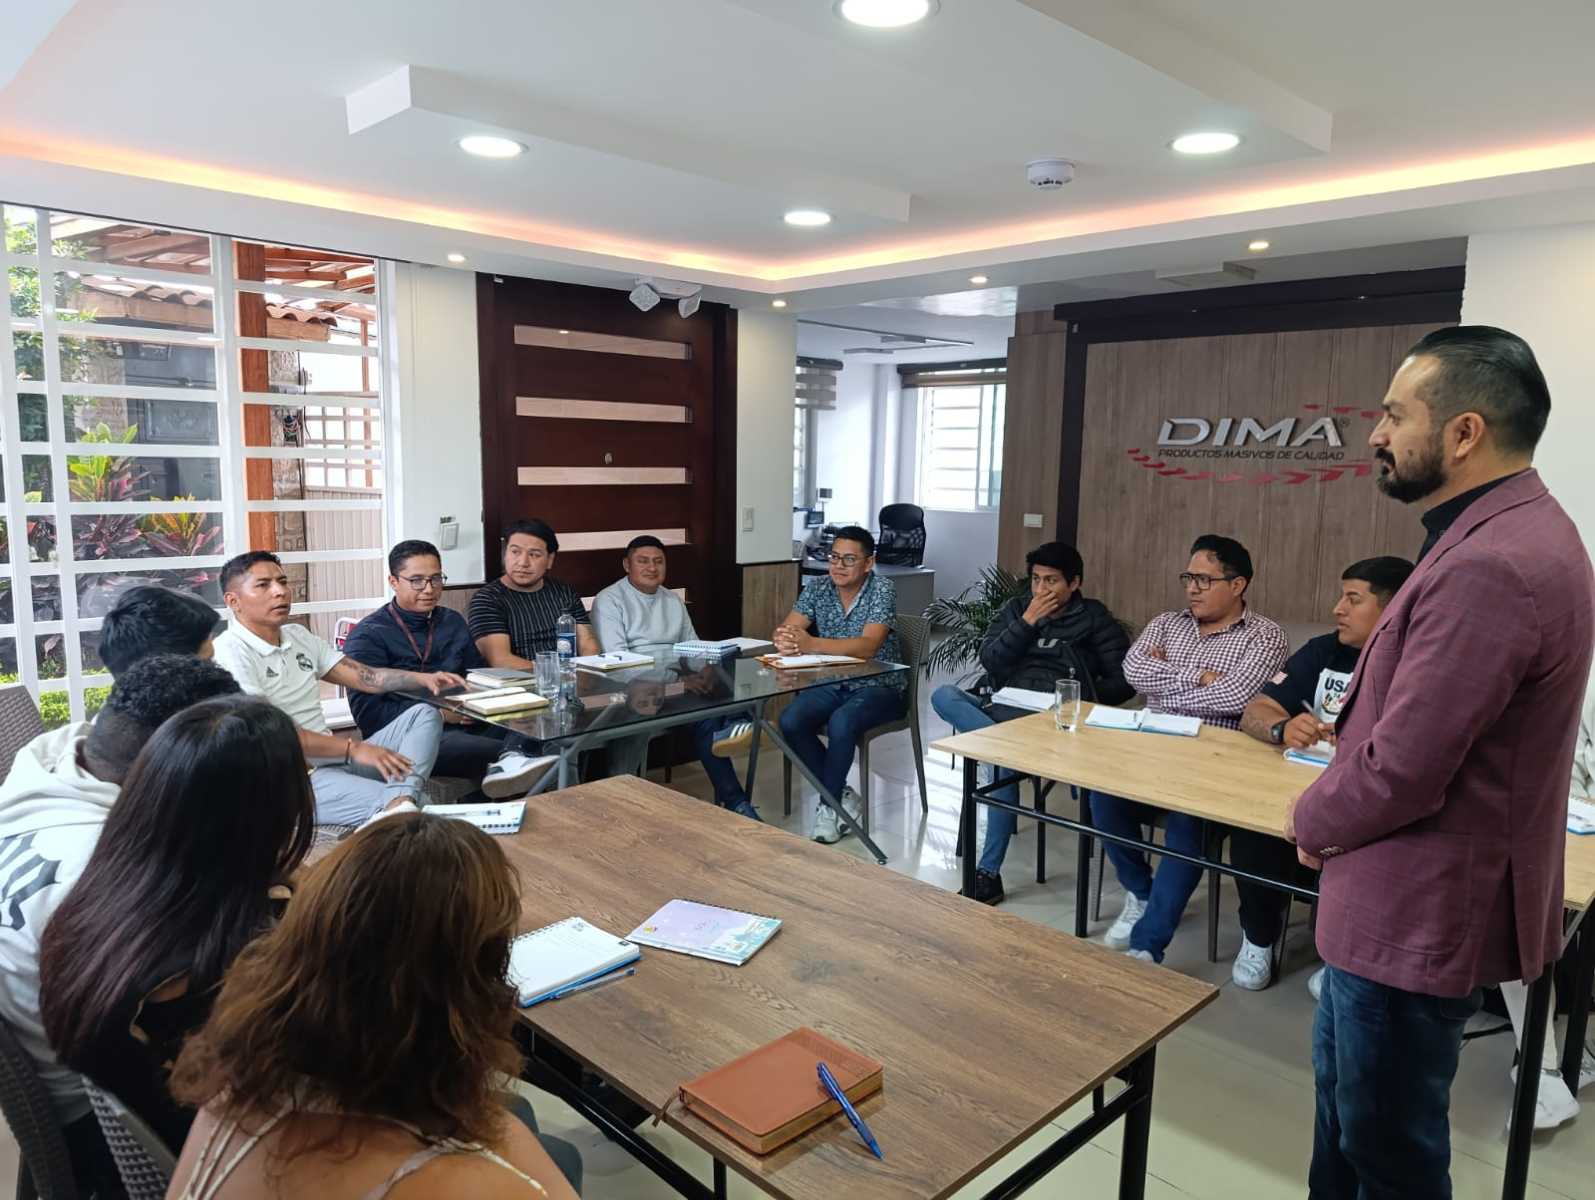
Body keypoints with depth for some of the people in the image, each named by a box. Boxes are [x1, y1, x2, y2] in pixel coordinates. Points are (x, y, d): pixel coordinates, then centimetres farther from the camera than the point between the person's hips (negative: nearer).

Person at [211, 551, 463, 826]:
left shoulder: (298, 636, 16)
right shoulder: (230, 653, -10)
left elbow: (364, 676, 13)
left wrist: (424, 678, -4)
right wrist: (353, 748, -24)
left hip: (333, 760, 10)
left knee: (424, 714, -9)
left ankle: (398, 801, -31)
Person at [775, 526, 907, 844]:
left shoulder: (883, 590, -15)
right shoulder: (817, 587, 0)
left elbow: (867, 646, -30)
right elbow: (783, 629, -9)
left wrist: (811, 644, -44)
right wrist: (783, 640, -36)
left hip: (878, 686, -5)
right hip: (831, 684, 5)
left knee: (841, 722, -34)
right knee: (790, 722, -22)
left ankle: (829, 804, -11)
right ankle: (842, 795, -4)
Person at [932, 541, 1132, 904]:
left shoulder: (1094, 617, 10)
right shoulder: (1017, 609, 19)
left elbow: (1123, 681, 4)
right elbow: (989, 660, 5)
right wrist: (1027, 622, -3)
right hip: (1005, 710, 5)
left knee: (1005, 757, -34)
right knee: (944, 694, -22)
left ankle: (989, 872, -24)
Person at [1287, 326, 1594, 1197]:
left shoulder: (1489, 567, -29)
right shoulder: (1511, 534, 7)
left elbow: (1401, 771, -28)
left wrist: (1311, 820, -7)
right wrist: (1332, 814, 3)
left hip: (1420, 913, -10)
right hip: (1408, 896, 10)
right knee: (1343, 1091, 27)